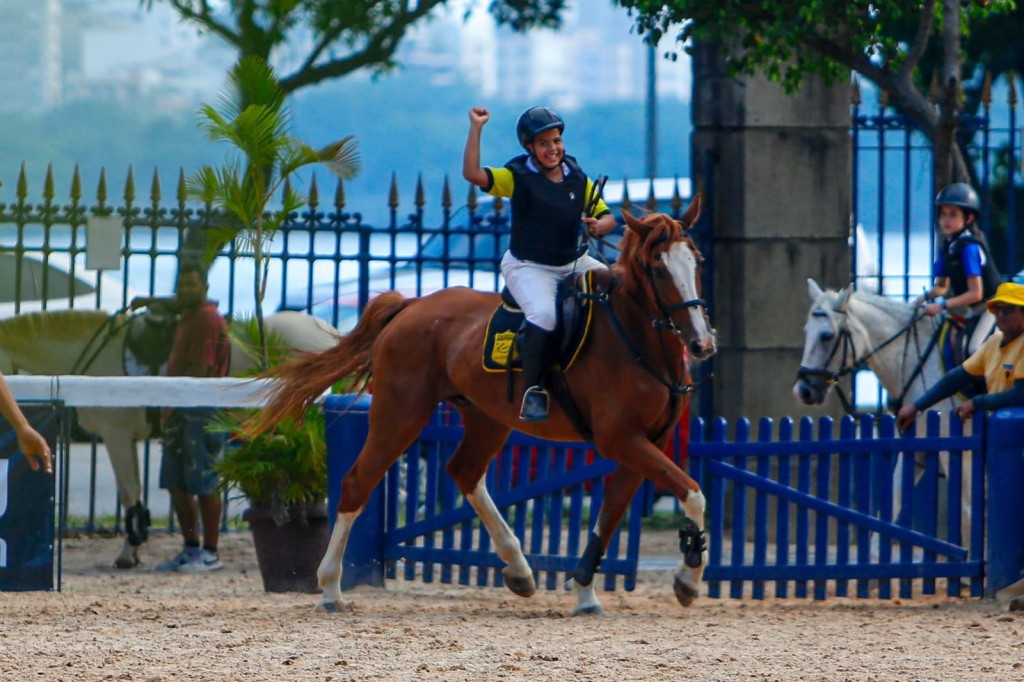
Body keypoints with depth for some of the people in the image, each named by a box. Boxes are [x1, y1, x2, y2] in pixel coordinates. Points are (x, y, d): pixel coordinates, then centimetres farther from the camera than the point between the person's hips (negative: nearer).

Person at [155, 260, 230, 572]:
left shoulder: (207, 319, -11)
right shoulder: (188, 317, 20)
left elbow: (200, 370, -18)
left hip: (201, 411, -10)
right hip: (182, 412, 10)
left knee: (203, 483, -7)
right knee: (177, 484, 11)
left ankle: (210, 553, -4)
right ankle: (191, 549, 18)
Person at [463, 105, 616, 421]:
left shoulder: (578, 179, 5)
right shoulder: (518, 177, -8)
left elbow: (607, 217, 8)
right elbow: (472, 173, -22)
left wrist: (598, 225, -16)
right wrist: (476, 127, -24)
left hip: (574, 263, 6)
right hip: (528, 267, -5)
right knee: (544, 313, -33)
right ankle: (533, 391, -23)